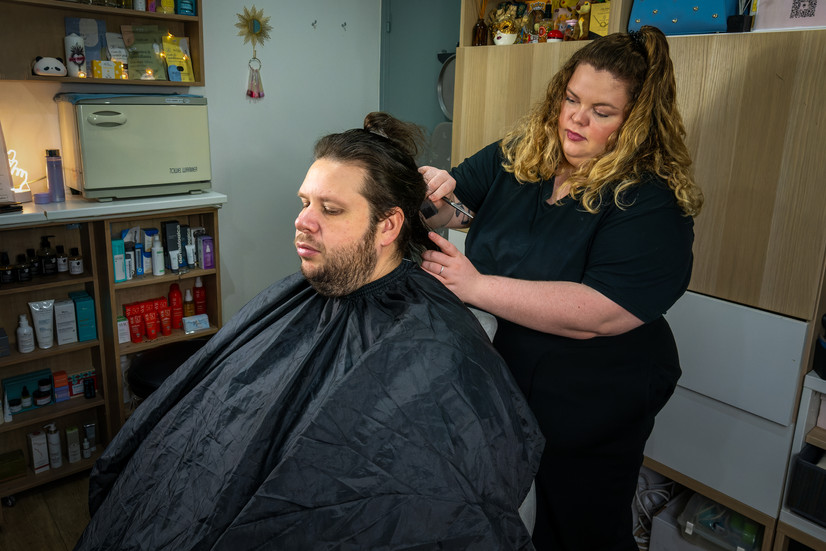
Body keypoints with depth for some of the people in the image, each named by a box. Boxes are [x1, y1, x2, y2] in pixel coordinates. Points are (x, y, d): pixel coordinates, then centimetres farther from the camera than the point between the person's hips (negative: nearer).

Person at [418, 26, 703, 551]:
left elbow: (596, 314, -31)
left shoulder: (651, 202, -22)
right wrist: (431, 193, -22)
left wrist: (476, 286, -34)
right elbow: (449, 208, 2)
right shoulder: (516, 158, -4)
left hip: (593, 412, -5)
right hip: (511, 378, 6)